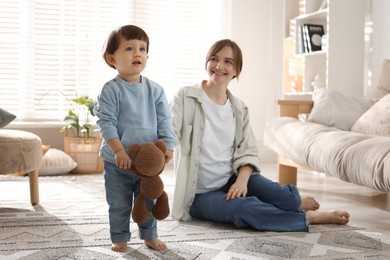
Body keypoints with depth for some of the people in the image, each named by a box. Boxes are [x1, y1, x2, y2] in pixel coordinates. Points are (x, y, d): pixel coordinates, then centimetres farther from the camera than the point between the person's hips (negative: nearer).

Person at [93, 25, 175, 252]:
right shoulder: (111, 90, -11)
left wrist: (168, 146, -10)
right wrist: (119, 151, -22)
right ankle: (120, 238, 24)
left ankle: (150, 235, 32)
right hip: (118, 162, -3)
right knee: (119, 205, 8)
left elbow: (165, 121, 1)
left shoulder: (155, 90, 0)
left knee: (148, 201, 15)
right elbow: (107, 122, -15)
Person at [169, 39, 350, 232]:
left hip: (232, 180, 4)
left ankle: (295, 202, 9)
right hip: (201, 194, -3)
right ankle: (307, 217, -14)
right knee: (242, 208, -33)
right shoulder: (186, 97, -7)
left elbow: (247, 152, 2)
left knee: (281, 196, -26)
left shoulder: (239, 108, 7)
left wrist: (242, 180, -18)